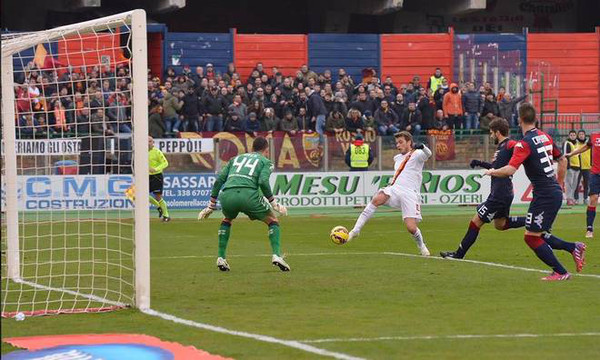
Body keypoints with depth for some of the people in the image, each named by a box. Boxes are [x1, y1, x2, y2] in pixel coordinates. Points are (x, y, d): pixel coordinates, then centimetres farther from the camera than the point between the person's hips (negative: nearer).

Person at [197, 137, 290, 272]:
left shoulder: (236, 158, 32)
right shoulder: (265, 161, 20)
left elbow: (219, 180, 23)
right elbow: (263, 182, -1)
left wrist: (211, 205, 28)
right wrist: (274, 204, 7)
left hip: (227, 195, 4)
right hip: (248, 194, -4)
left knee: (227, 220, 35)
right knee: (273, 220, 17)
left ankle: (221, 258, 26)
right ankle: (276, 255, -1)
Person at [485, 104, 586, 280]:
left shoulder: (525, 143, -14)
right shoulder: (545, 137, 11)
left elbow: (510, 170, -24)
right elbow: (563, 160, 21)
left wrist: (492, 172, -5)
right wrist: (560, 184, 32)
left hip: (544, 196, -9)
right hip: (555, 192, 9)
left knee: (531, 237, -2)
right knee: (539, 236, 17)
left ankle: (561, 272, 0)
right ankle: (573, 247, 9)